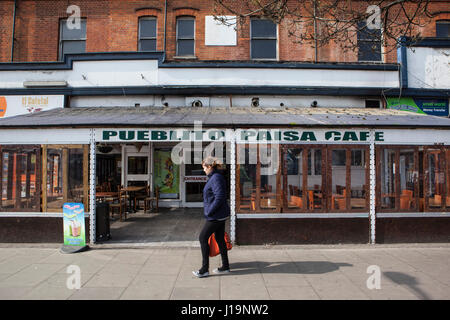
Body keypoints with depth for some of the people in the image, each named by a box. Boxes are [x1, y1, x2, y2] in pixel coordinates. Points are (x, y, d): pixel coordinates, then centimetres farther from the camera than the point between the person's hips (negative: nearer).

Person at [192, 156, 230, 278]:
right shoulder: (213, 177, 14)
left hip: (216, 216, -10)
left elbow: (219, 198, -25)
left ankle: (204, 270, 7)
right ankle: (225, 266, 27)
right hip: (220, 215, 10)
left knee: (203, 238, -2)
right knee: (220, 239, 16)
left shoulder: (216, 178, -18)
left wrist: (209, 212, -18)